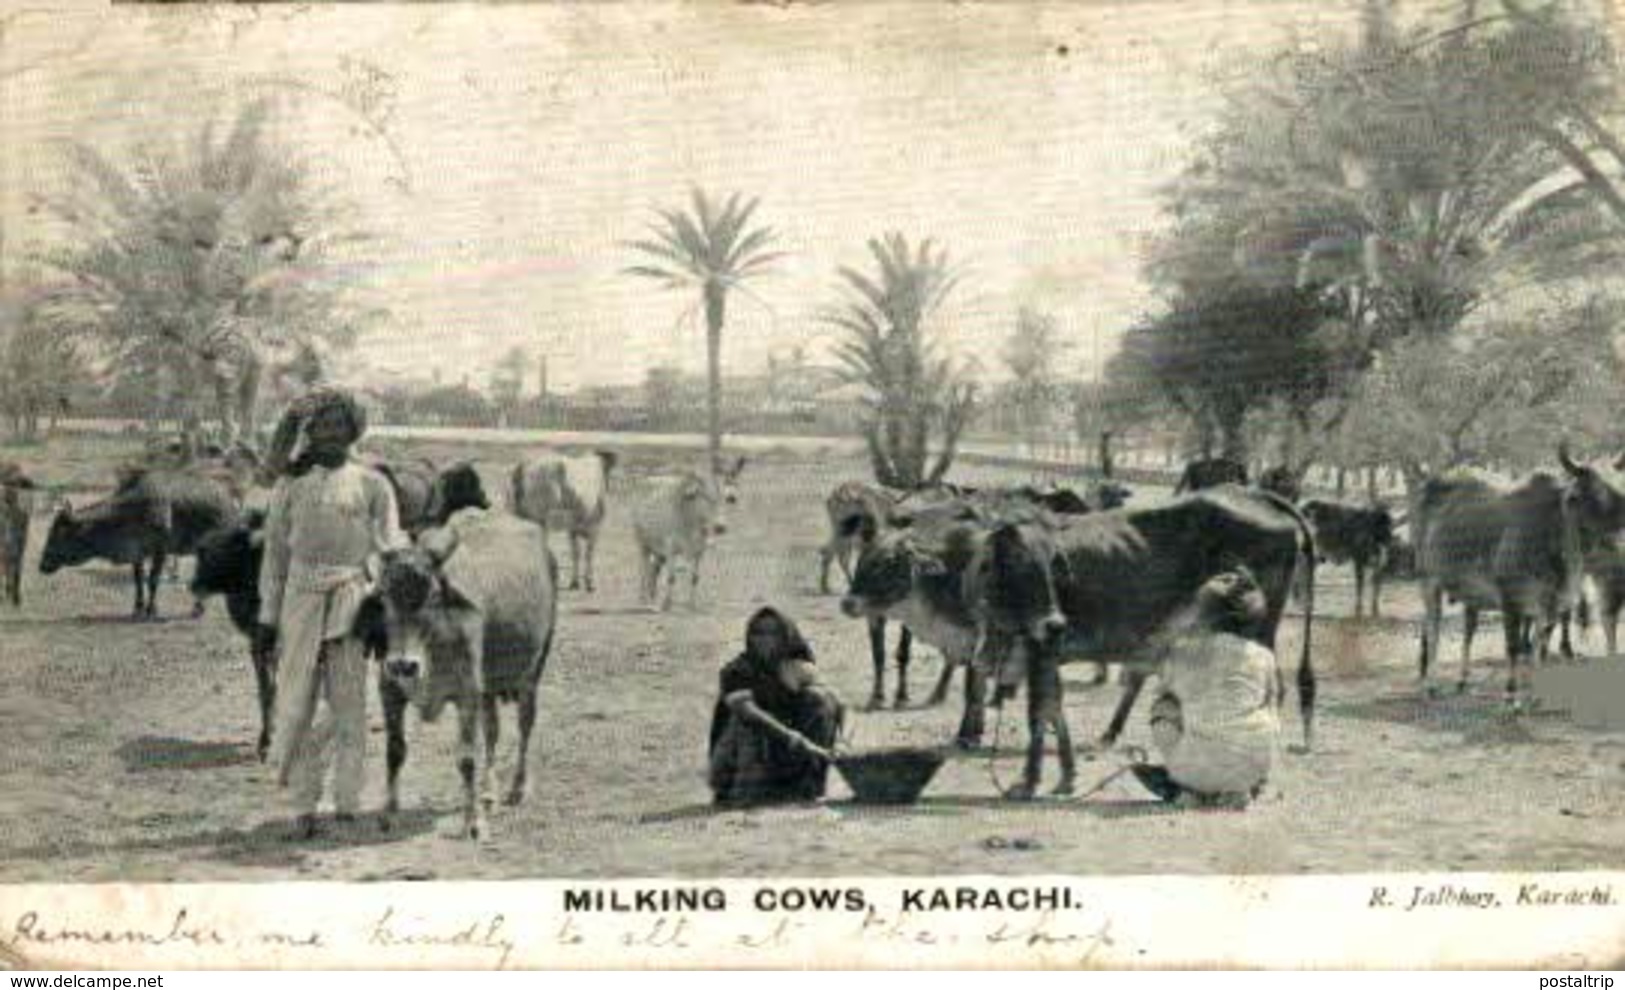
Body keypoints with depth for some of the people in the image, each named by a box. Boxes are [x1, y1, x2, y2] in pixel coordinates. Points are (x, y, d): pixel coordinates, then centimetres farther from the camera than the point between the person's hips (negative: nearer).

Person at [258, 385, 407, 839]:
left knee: (349, 704, 0)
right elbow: (275, 551, 13)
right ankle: (304, 808, 8)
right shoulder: (291, 485, 12)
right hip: (302, 599, 1)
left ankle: (347, 806, 7)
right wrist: (269, 616, 9)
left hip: (353, 598, -1)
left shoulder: (371, 484, 7)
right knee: (297, 703, 0)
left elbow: (390, 546, 3)